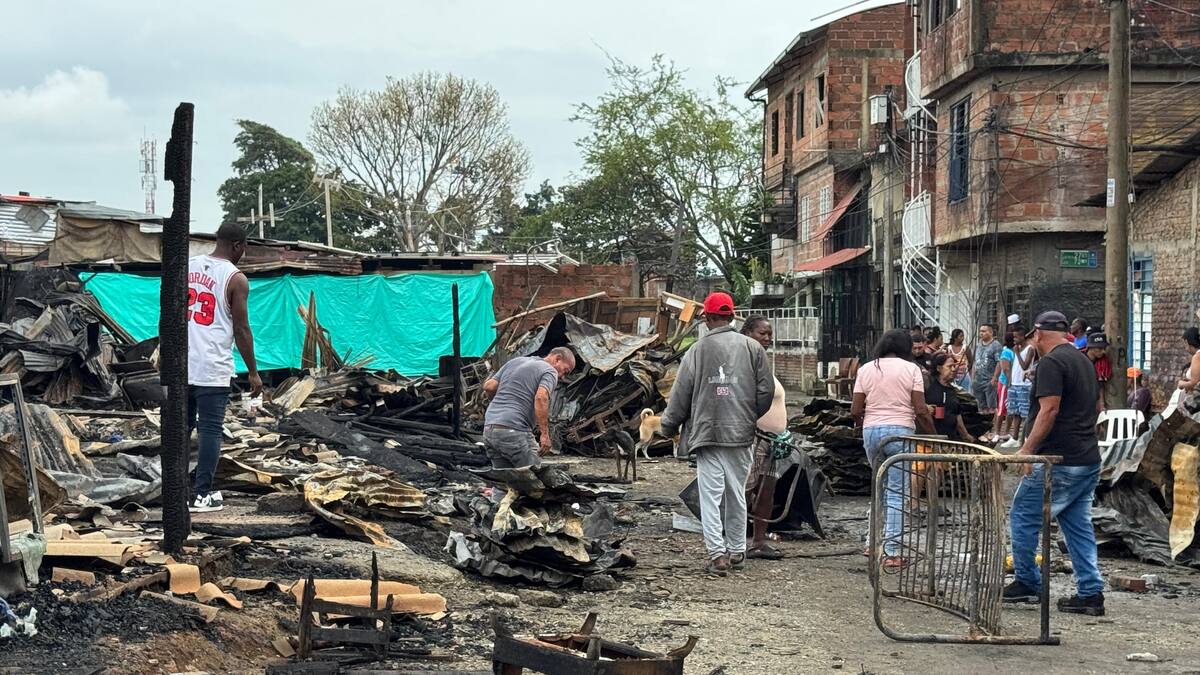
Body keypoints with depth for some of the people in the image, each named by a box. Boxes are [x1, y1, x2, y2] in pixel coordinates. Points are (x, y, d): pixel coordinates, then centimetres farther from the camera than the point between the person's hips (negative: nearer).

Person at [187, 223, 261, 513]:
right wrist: (253, 373, 0)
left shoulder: (188, 266, 8)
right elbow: (241, 329, -8)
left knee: (182, 426, 15)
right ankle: (203, 495, 1)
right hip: (212, 369, -6)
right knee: (210, 430, 1)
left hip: (181, 364, 6)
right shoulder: (236, 278, -8)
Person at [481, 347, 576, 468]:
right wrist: (545, 434, -18)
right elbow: (541, 397, -18)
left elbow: (489, 386, 15)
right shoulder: (550, 372, 0)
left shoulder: (516, 361, 22)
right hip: (514, 431, -8)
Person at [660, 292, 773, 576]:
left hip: (707, 433, -2)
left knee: (711, 495, -2)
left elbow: (680, 396, 1)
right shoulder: (752, 348, 2)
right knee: (737, 494, 13)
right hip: (741, 435, 2)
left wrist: (669, 426, 16)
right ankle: (736, 552, 20)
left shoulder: (696, 351, -3)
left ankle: (717, 553, -11)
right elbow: (766, 391, 4)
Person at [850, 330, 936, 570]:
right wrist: (933, 436, 6)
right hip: (900, 432, -3)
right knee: (897, 493, -1)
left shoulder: (866, 369, 8)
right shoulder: (911, 369, 0)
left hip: (871, 431, 3)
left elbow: (855, 410, 4)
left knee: (881, 488, 21)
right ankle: (892, 552, -5)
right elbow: (920, 410, -6)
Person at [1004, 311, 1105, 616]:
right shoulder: (1084, 361, 17)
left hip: (1058, 462, -9)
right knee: (1078, 525, 11)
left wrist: (1028, 449, -19)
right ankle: (1091, 593, 7)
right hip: (1089, 460, 9)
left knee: (1023, 517, 4)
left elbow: (1049, 410, -21)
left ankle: (1027, 583, 11)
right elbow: (1096, 407, 24)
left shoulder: (1051, 362, -12)